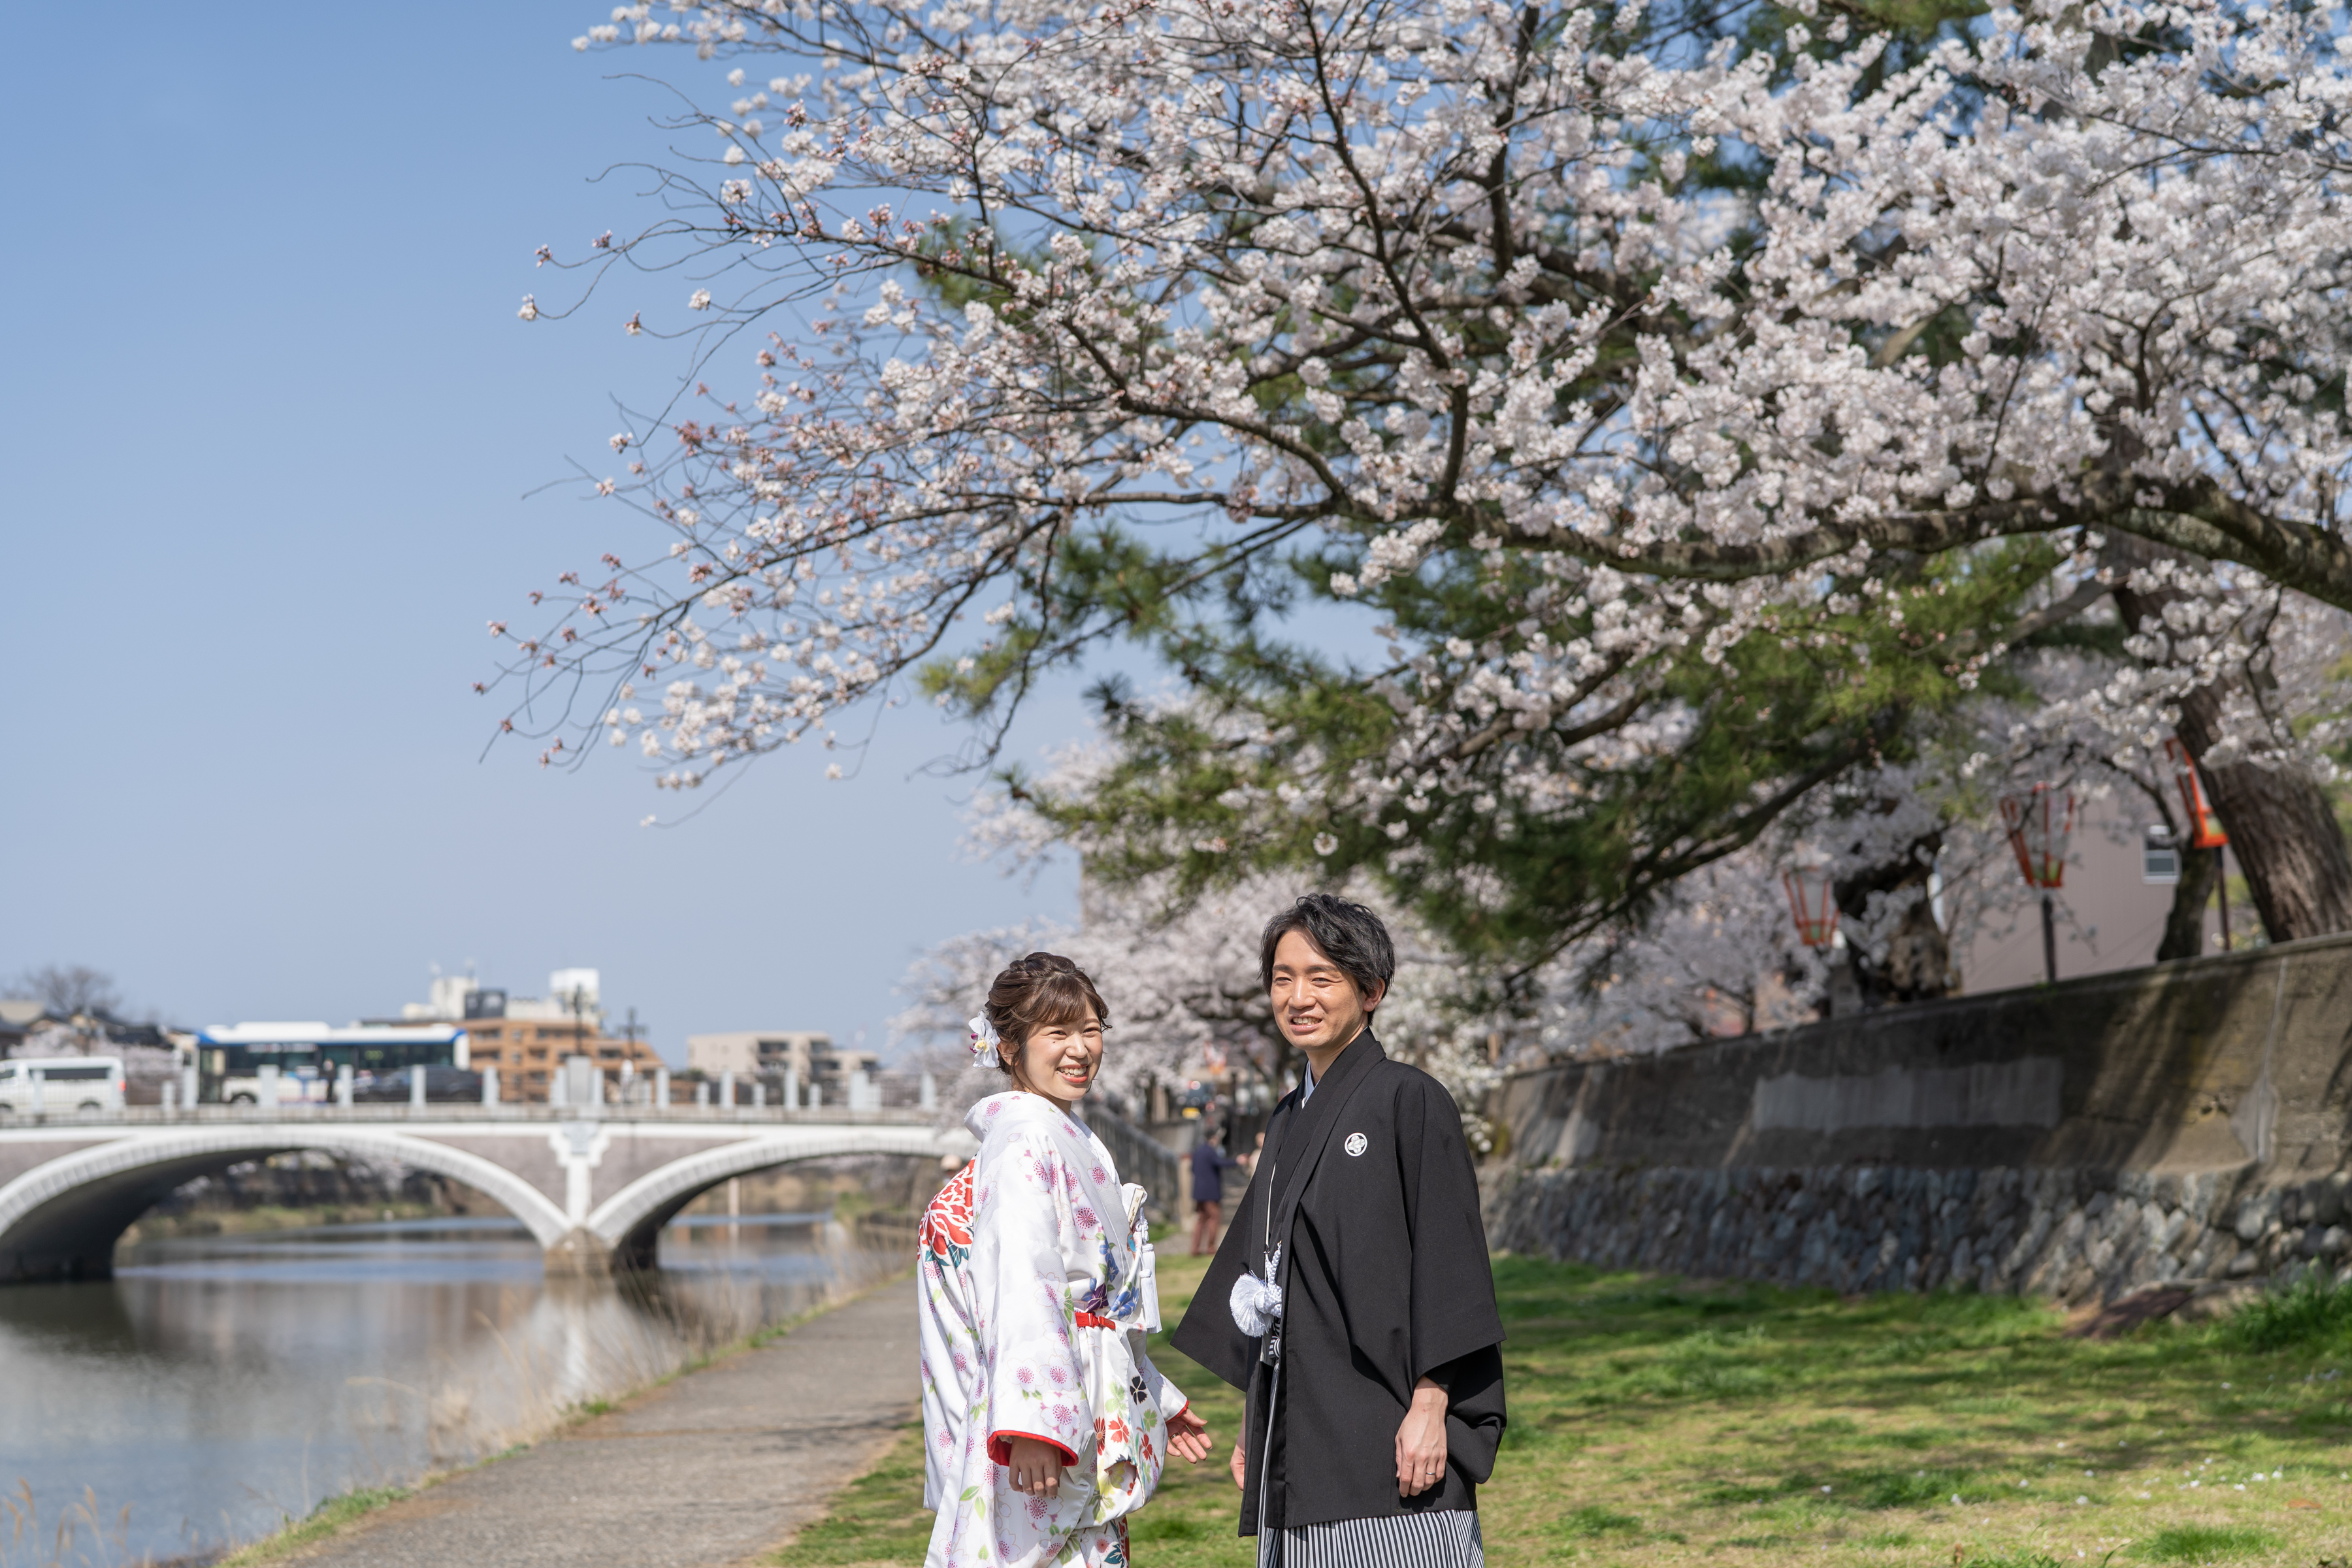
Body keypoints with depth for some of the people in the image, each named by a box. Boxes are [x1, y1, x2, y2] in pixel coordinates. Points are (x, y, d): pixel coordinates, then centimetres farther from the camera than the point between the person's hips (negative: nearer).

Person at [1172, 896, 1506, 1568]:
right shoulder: (1291, 1120, 17)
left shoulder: (1409, 1100, -5)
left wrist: (1430, 1407, -17)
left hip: (1386, 1436, -7)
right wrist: (1253, 1426, 17)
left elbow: (1448, 1257, -10)